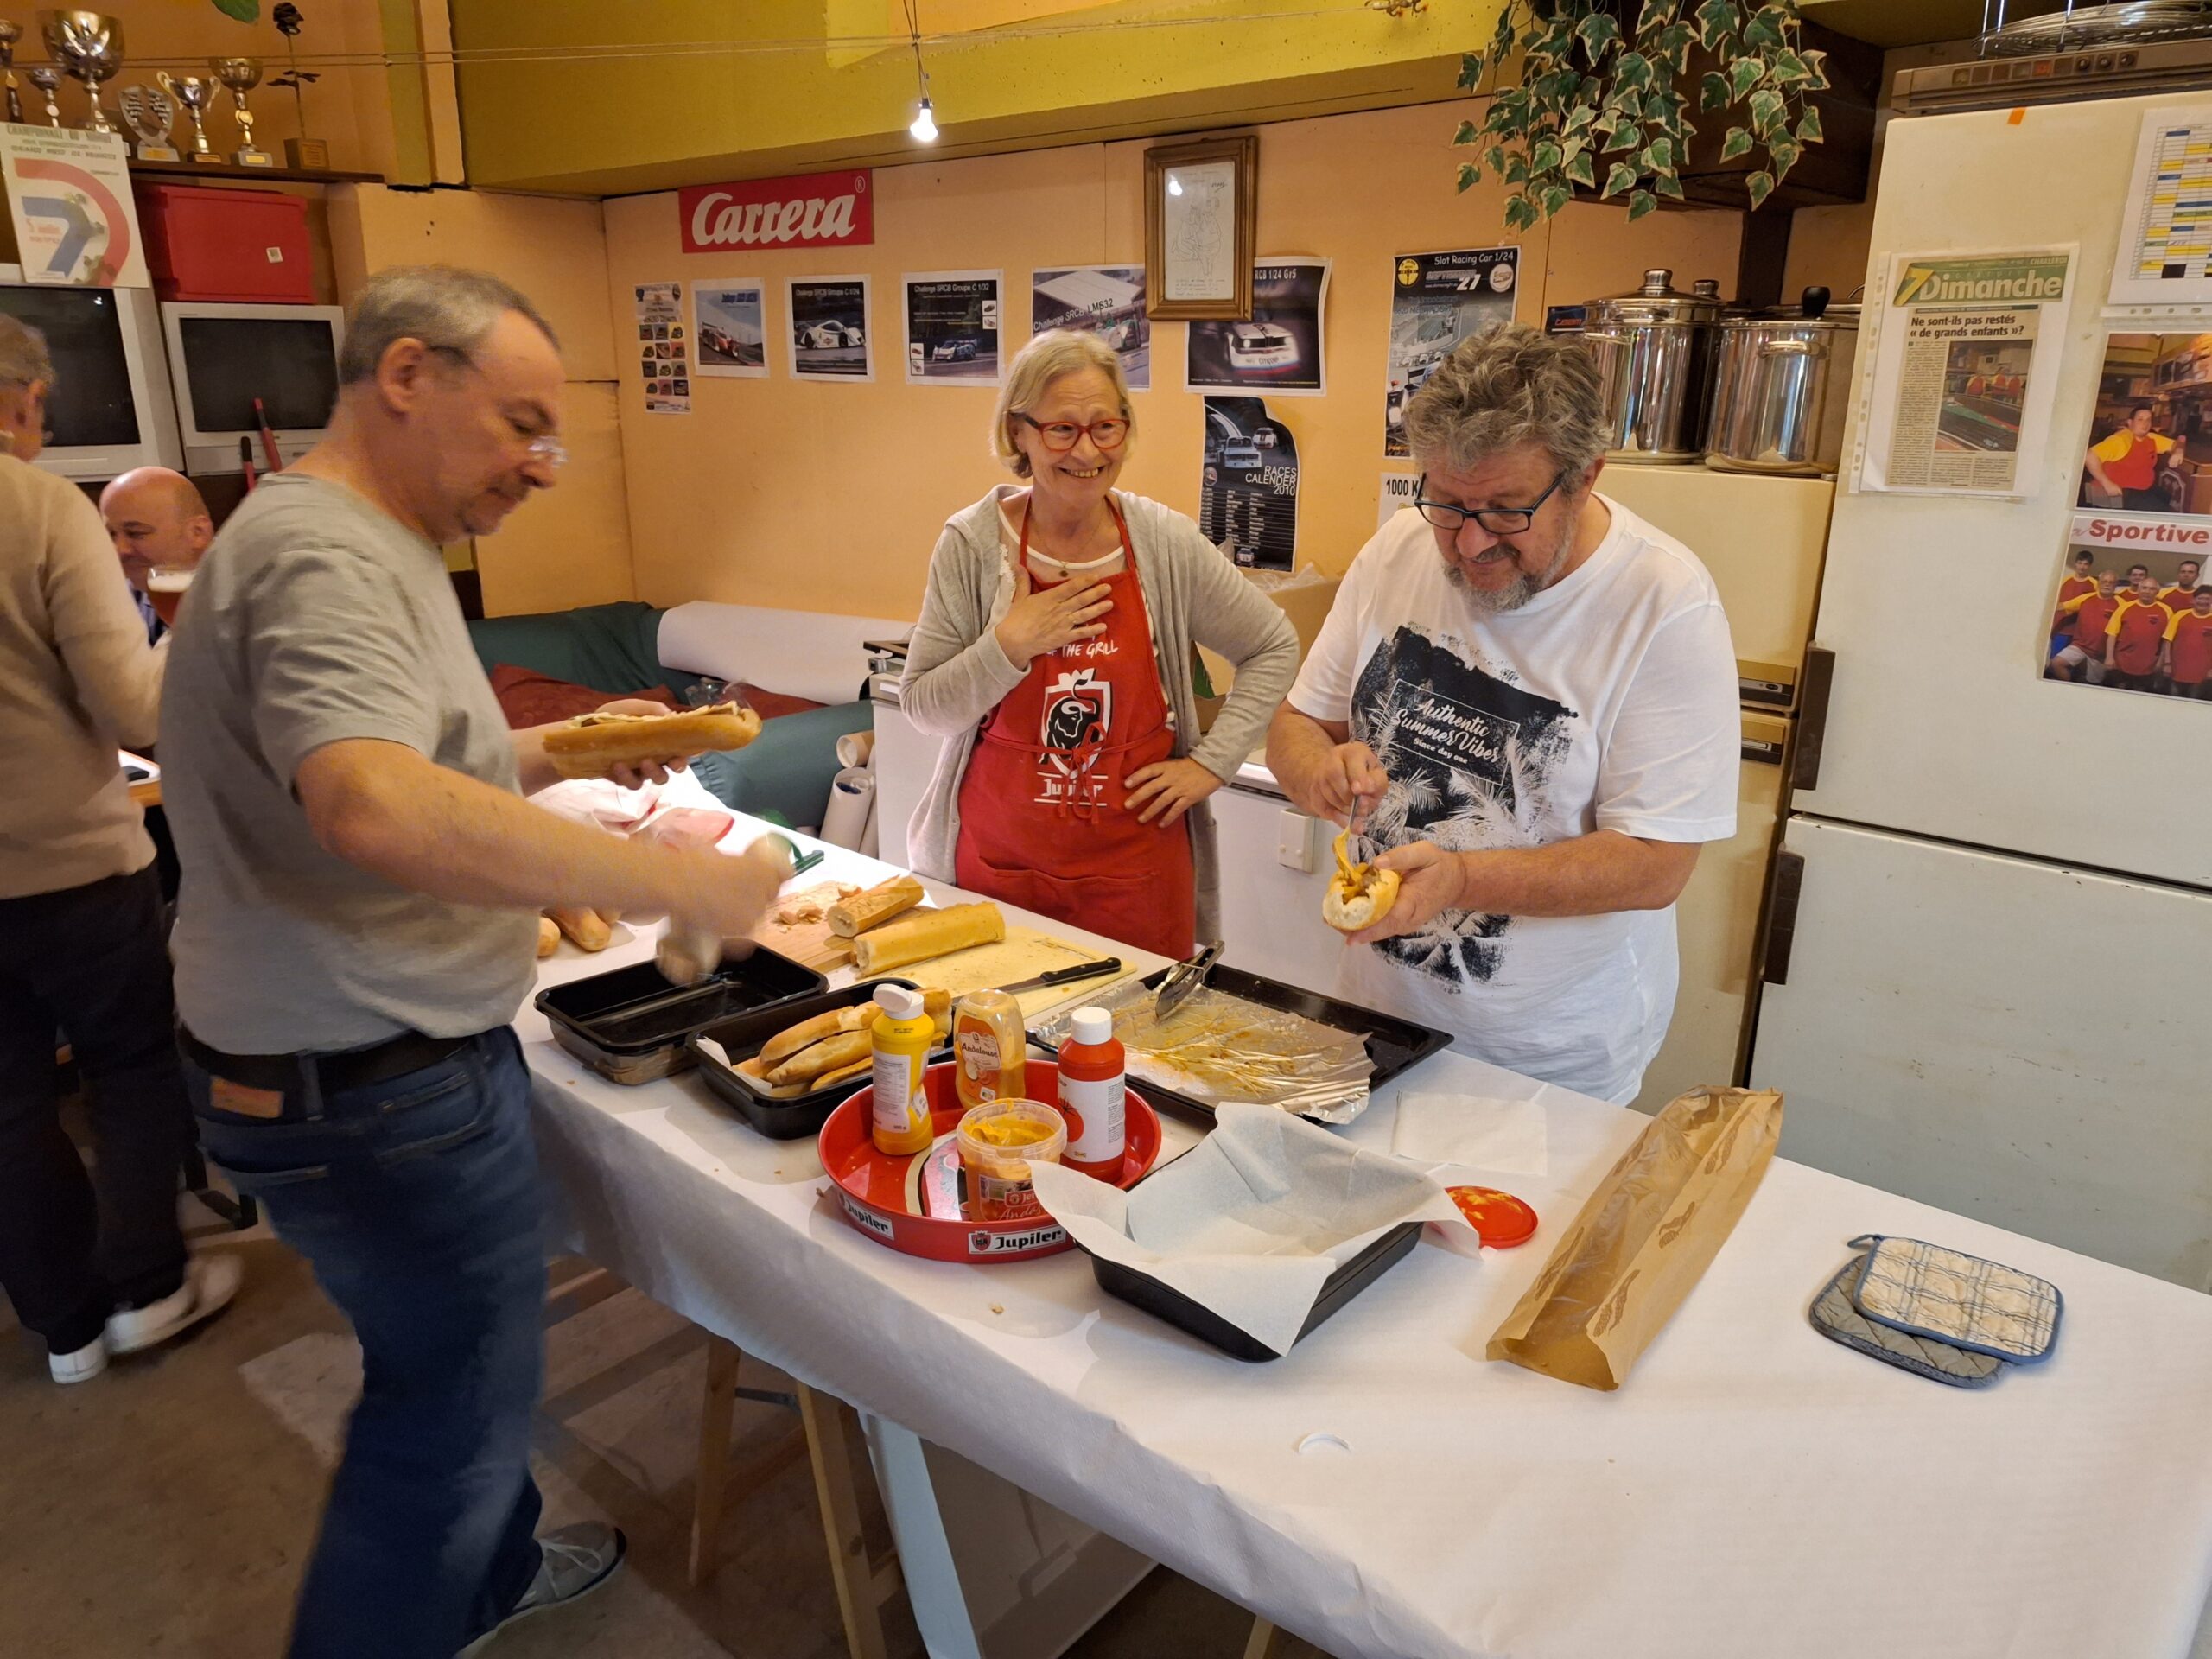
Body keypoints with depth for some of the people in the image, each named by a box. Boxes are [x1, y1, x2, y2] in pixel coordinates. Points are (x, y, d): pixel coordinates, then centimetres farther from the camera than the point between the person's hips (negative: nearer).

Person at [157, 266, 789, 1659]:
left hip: (371, 1061, 11)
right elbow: (379, 811, -41)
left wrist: (564, 750, 8)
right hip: (380, 1093, -11)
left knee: (457, 1372, 27)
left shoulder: (356, 546, 12)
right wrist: (680, 883, -37)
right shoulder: (324, 556, -23)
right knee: (456, 1404, 8)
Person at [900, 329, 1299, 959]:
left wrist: (1213, 760, -1)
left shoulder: (1166, 543, -4)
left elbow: (1274, 647, 7)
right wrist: (1010, 645, -17)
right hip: (998, 858, 0)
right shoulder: (972, 544, -5)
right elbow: (923, 709, -3)